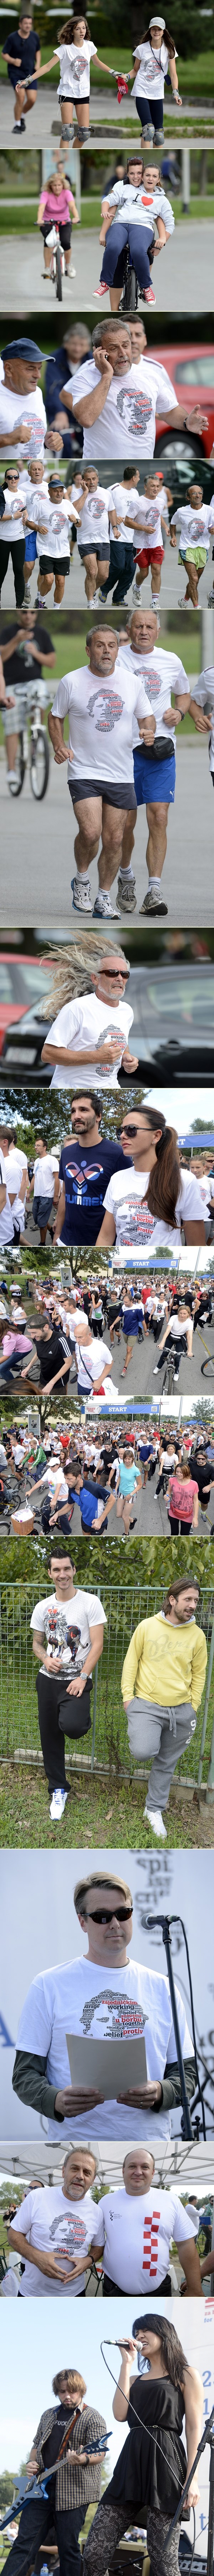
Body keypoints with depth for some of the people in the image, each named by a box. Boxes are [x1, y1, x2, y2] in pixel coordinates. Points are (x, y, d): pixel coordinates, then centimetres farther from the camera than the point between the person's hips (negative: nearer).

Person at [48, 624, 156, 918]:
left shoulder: (133, 682, 4)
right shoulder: (71, 682, -2)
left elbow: (146, 716, 14)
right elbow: (56, 717, 9)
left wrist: (149, 732, -8)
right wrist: (60, 746, -8)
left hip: (121, 775, 3)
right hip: (84, 771, -3)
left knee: (114, 840, 3)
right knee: (90, 833, -19)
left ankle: (104, 899, 18)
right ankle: (82, 880, 8)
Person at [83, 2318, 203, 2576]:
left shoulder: (186, 2376, 10)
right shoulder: (136, 2381, 26)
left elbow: (194, 2429, 1)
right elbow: (121, 2414, 6)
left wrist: (192, 2478, -11)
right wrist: (127, 2364, 10)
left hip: (165, 2464, -6)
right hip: (131, 2464, 6)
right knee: (94, 2555, -8)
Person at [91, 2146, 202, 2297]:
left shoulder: (171, 2201, -1)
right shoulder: (107, 2202, 2)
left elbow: (186, 2246, 0)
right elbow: (98, 2245, 8)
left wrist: (196, 2294, -3)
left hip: (158, 2292, 0)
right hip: (115, 2292, 1)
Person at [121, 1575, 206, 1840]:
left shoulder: (197, 1635, 2)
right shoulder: (147, 1627, -4)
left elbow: (199, 1674, 11)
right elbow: (132, 1662, 3)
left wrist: (194, 1707, 7)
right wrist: (128, 1696, -2)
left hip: (181, 1710, 3)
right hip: (147, 1704, -3)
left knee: (166, 1764, 11)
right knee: (143, 1752, -24)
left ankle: (154, 1810, 27)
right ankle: (141, 1736, 11)